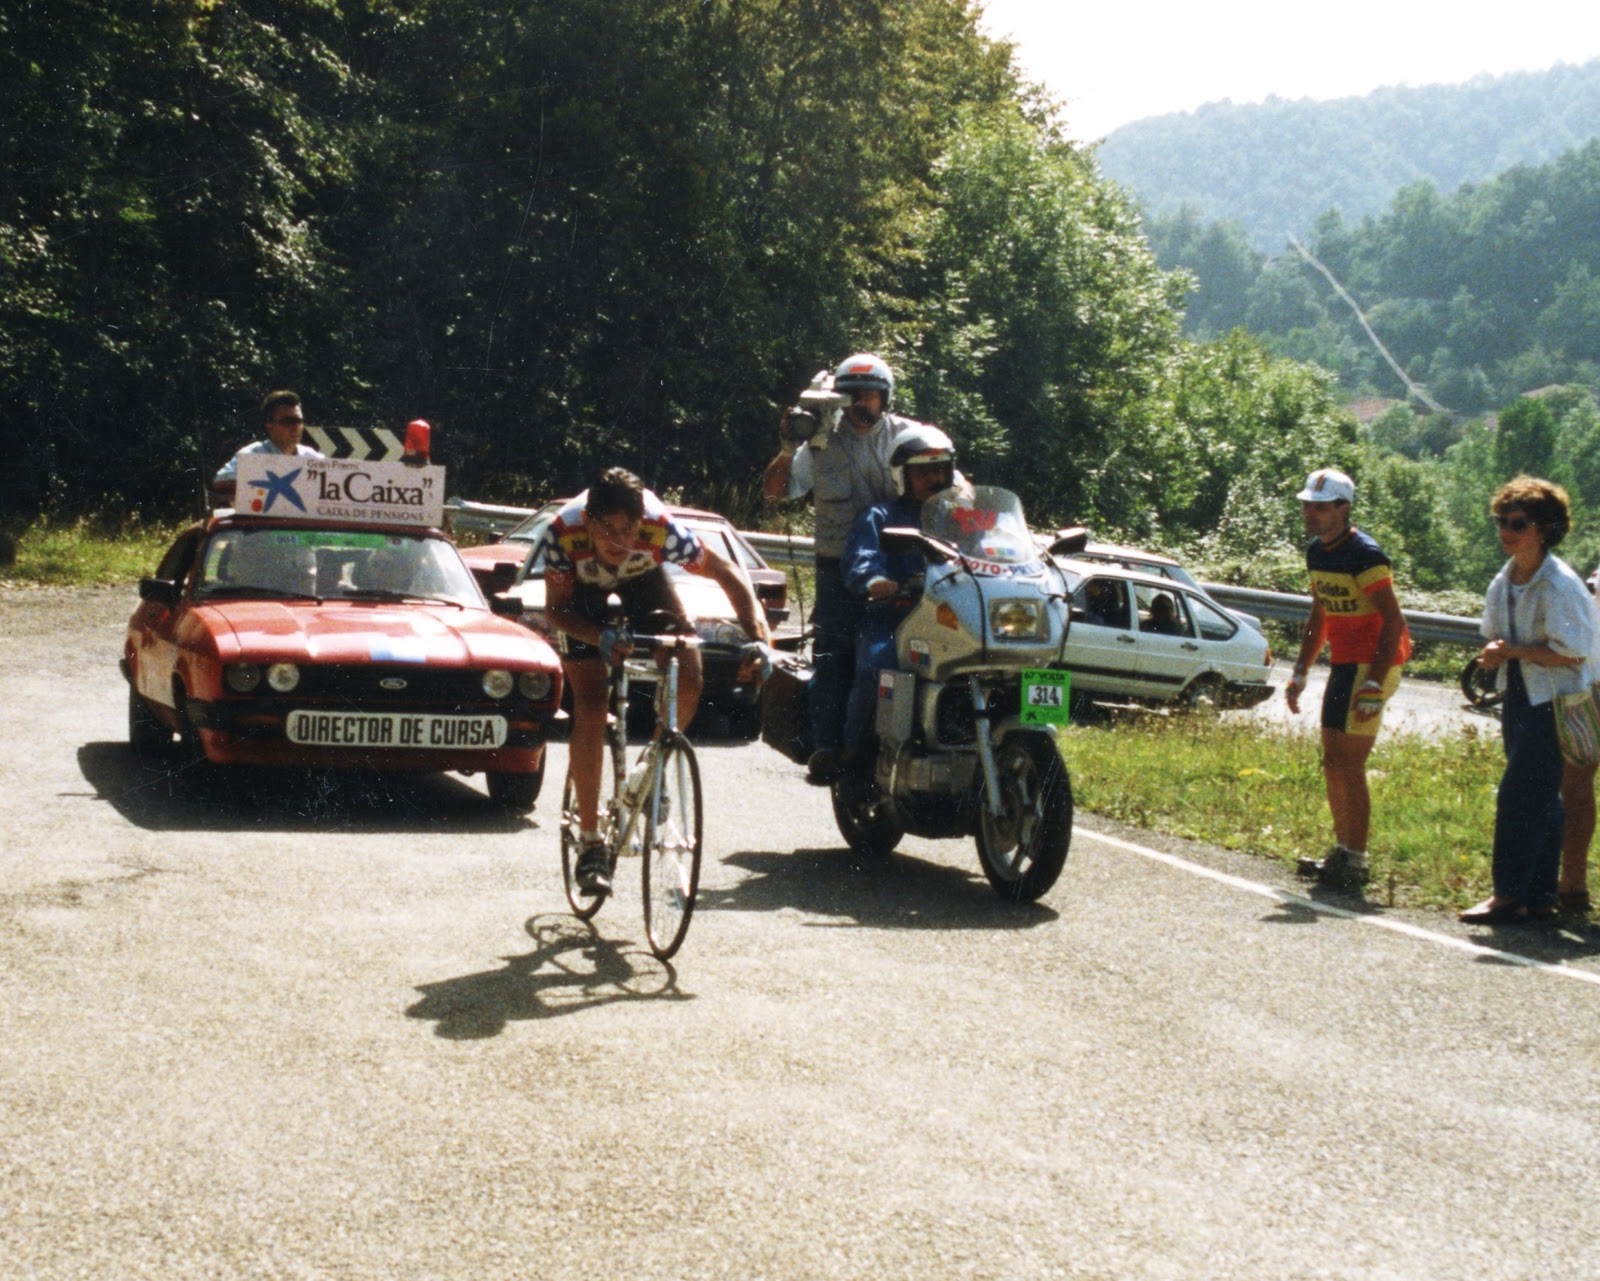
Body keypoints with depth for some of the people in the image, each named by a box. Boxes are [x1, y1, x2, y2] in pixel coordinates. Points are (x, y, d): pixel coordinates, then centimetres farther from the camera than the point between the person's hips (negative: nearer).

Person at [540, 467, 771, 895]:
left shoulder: (661, 530, -38)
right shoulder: (564, 534, -39)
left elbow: (725, 570, -25)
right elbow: (556, 609, -26)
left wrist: (756, 633, -38)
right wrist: (601, 637, -45)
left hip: (642, 578, 2)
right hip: (581, 590, -1)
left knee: (688, 682, -17)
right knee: (590, 708, -14)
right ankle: (590, 843, -6)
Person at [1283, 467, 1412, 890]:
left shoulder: (1365, 556, -18)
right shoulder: (1317, 552, 10)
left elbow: (1394, 622, -20)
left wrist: (1374, 684, -25)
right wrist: (1300, 673, 19)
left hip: (1372, 664, -9)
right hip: (1344, 662, 9)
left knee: (1346, 762, -11)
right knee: (1334, 762, 13)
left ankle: (1354, 863, -6)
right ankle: (1342, 851, 24)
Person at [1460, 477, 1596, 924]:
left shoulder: (1559, 585, -17)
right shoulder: (1503, 584, 8)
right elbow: (1496, 638, 17)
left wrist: (1513, 651, -18)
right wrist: (1494, 651, -7)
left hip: (1555, 703, -8)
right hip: (1519, 698, 8)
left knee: (1520, 795, -11)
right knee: (1539, 799, 12)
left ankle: (1509, 894, -8)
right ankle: (1540, 895, 16)